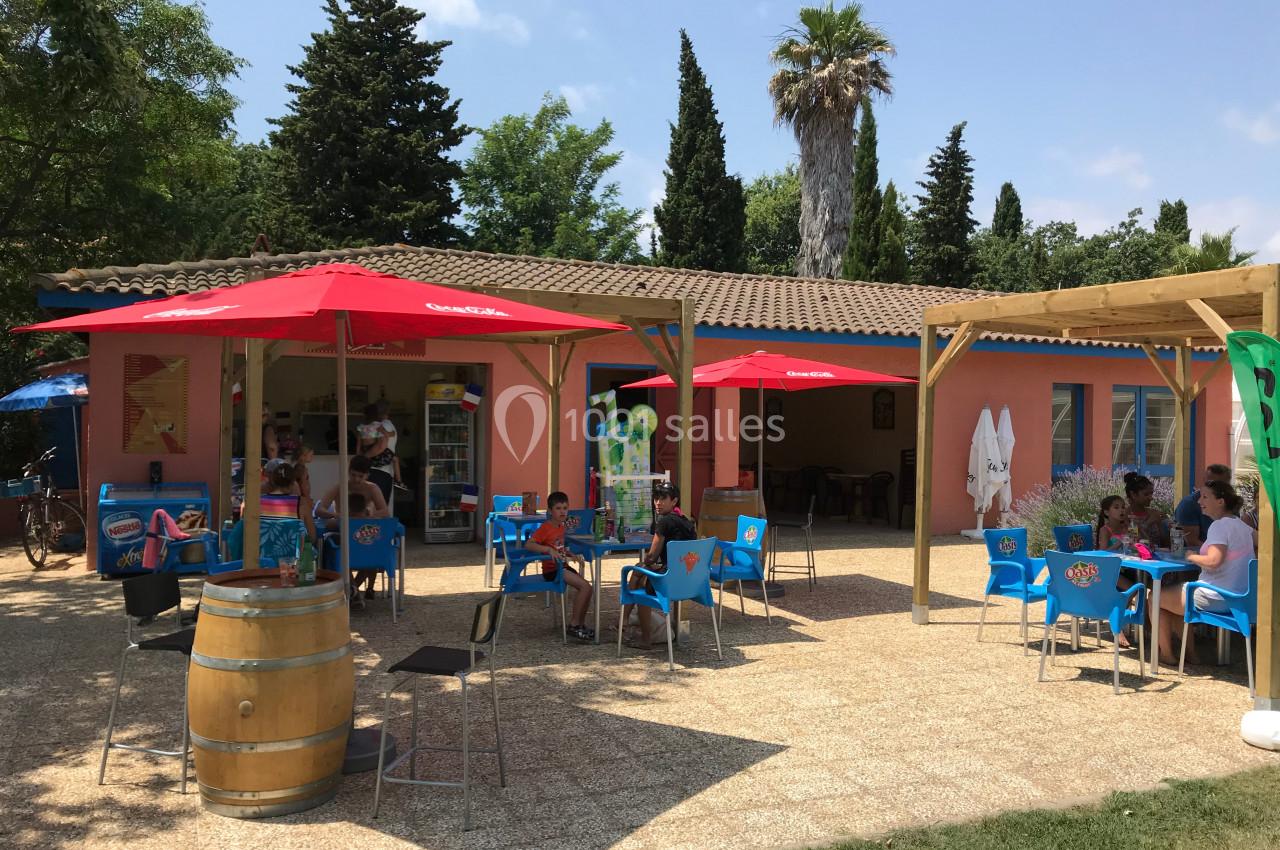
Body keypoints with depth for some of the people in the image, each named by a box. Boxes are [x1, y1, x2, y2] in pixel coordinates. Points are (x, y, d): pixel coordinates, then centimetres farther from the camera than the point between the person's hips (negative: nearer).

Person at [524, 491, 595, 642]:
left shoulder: (561, 527, 11)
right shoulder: (545, 528, -15)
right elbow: (528, 544, -25)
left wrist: (573, 555, 9)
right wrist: (549, 549, -33)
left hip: (563, 567, 9)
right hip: (552, 569, -9)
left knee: (587, 589, 2)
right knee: (585, 587, -19)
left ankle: (581, 624, 14)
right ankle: (574, 625, -9)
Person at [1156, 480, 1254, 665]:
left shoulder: (1220, 525, -19)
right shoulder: (1241, 525, 10)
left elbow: (1213, 561, -31)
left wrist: (1192, 557, -10)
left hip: (1215, 599, -10)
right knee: (1172, 592, 27)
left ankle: (1166, 654, 15)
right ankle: (1190, 653, 24)